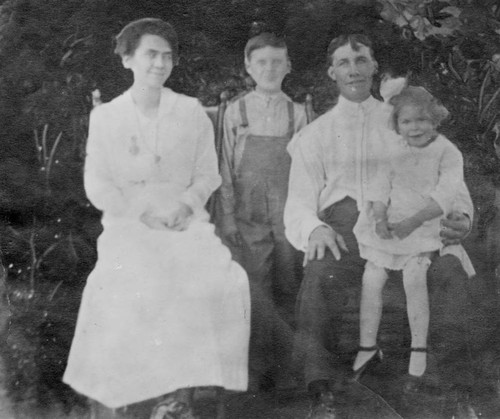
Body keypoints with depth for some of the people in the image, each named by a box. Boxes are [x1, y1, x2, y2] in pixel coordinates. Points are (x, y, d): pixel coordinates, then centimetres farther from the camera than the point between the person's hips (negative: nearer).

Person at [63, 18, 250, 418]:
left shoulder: (192, 111, 8)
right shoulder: (105, 116, 6)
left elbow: (208, 174, 8)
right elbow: (98, 185, 2)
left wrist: (187, 202, -12)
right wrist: (144, 213, -11)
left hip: (186, 222, 1)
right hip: (129, 225, -1)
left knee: (225, 283, -25)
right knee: (131, 289, -29)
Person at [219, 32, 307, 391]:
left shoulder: (297, 113, 4)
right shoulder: (236, 112, 1)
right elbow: (227, 167, 2)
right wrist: (228, 215, -2)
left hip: (288, 212, 1)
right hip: (249, 213, -1)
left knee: (287, 291, 6)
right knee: (255, 293, -1)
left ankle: (284, 371, 19)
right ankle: (259, 369, 12)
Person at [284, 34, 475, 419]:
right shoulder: (314, 135, 18)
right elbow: (299, 202, 10)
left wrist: (461, 216, -9)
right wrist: (313, 228, -15)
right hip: (342, 221, 0)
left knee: (451, 267, -29)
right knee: (320, 276, -33)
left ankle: (454, 379, -24)